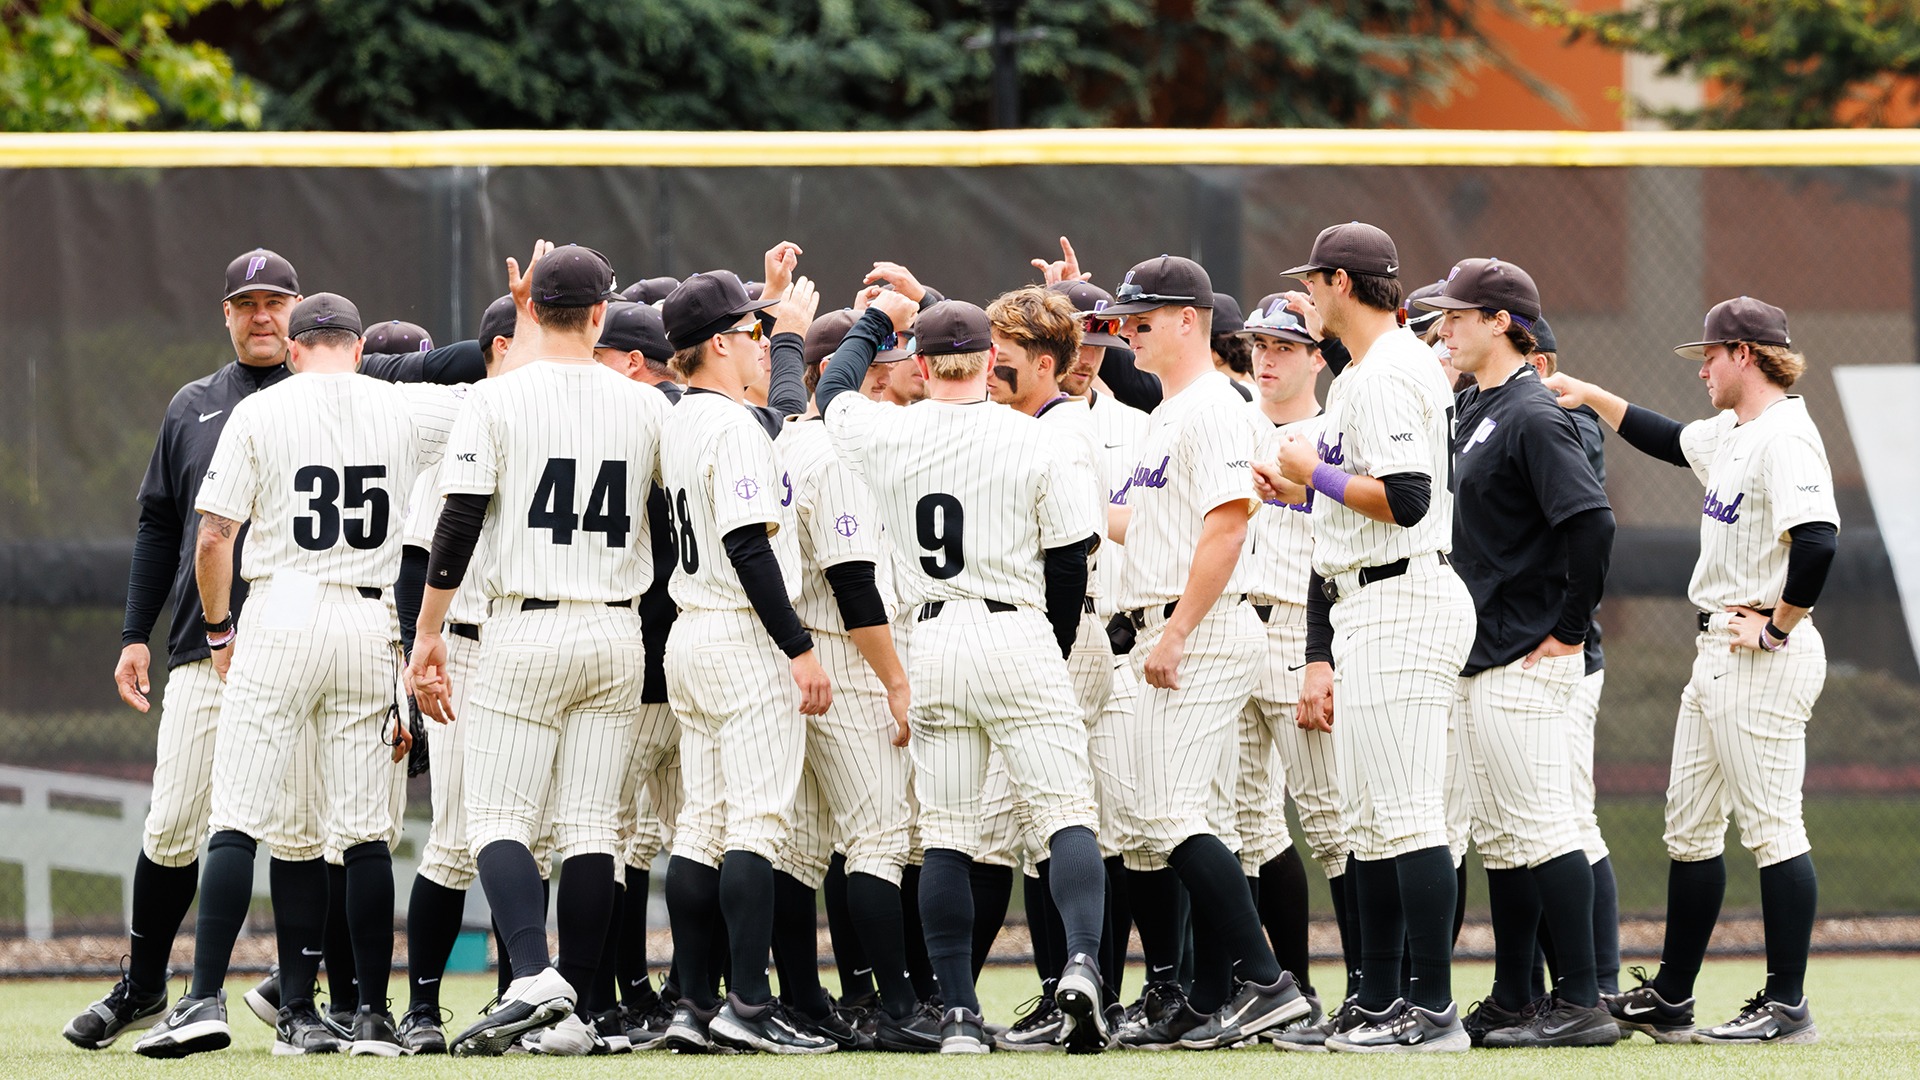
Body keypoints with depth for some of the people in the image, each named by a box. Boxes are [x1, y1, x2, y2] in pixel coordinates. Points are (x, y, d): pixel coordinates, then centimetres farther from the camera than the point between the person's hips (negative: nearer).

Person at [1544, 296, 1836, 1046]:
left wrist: (1778, 625, -20)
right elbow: (1668, 441, 35)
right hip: (1717, 656, 11)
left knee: (1770, 825, -8)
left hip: (1765, 660, -11)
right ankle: (1670, 998, 20)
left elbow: (1818, 538, -29)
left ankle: (1787, 1005, -5)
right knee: (1689, 826, 14)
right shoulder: (1730, 436, 15)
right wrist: (1590, 396, 31)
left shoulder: (1785, 438, -17)